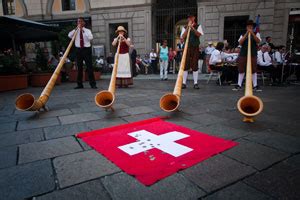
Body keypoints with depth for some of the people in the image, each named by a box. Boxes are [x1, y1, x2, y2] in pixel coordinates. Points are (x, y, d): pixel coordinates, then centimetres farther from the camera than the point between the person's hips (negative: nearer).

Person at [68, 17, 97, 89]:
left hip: (87, 49, -2)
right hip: (79, 50, 2)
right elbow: (69, 35, -7)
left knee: (89, 67, -5)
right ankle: (79, 84, 13)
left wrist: (83, 31, -15)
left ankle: (92, 84, 0)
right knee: (79, 67, 6)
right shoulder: (75, 31, 11)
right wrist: (76, 28, -10)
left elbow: (91, 38, -13)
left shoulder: (87, 30, 5)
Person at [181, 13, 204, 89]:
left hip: (195, 48, -1)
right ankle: (184, 83, 3)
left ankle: (195, 83, 2)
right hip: (187, 47, 1)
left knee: (195, 66, -2)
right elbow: (183, 37, -4)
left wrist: (192, 28, -19)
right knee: (185, 65, -2)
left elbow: (199, 34, -10)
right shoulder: (185, 28, 12)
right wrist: (188, 27, -9)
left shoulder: (198, 26, 9)